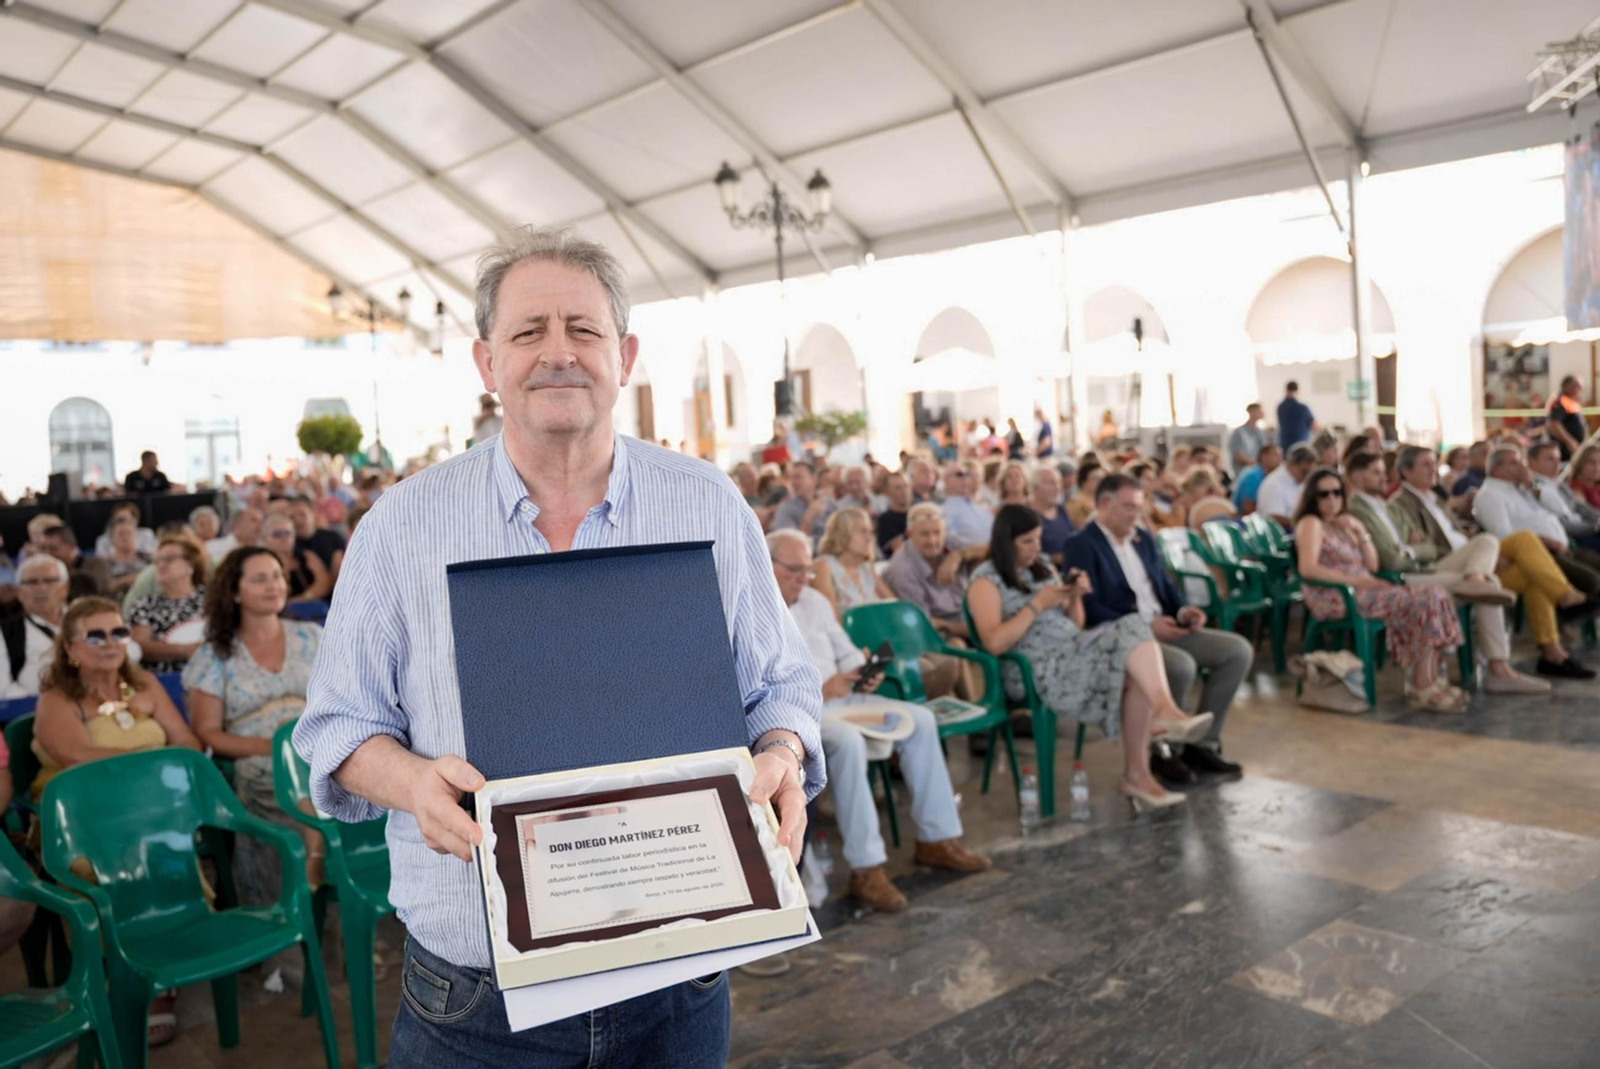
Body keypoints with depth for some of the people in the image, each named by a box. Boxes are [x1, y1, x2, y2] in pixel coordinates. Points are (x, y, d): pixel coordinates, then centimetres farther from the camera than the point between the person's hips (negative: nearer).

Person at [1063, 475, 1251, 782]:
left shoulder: (1144, 539, 18)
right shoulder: (1081, 546, -9)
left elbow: (1165, 585, 19)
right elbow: (1089, 609, -18)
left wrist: (1183, 610, -4)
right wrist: (1145, 626, -23)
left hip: (1165, 628, 9)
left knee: (1238, 650, -6)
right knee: (1181, 665, -34)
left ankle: (1203, 744, -1)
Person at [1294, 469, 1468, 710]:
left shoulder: (1345, 522, 19)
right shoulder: (1311, 523, -5)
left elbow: (1373, 566, 14)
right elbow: (1308, 568, -22)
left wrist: (1361, 532, 1)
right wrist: (1353, 580, -21)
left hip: (1363, 589, 8)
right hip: (1335, 598, -8)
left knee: (1434, 596, -9)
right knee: (1421, 604, -19)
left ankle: (1431, 680, -12)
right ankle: (1422, 687, -13)